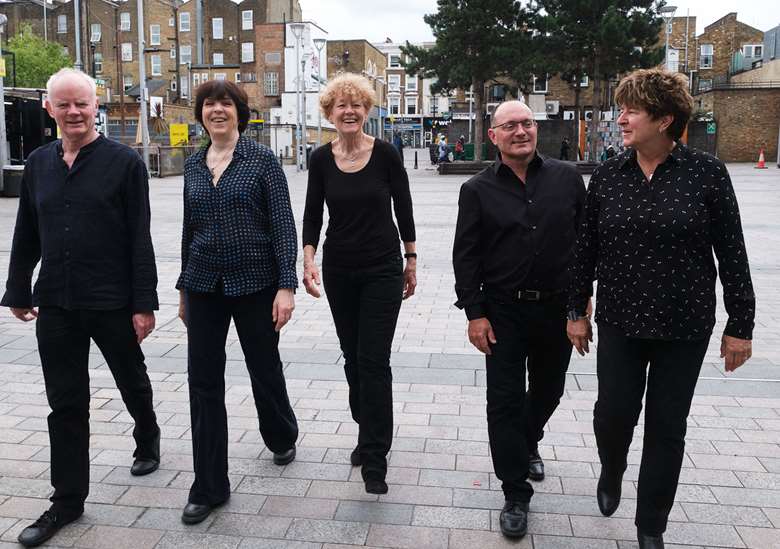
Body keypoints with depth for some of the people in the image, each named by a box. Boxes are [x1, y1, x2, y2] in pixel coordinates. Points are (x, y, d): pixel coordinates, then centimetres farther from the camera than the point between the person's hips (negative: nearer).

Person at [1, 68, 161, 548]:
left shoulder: (124, 162, -7)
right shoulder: (39, 163, 7)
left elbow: (140, 238, -10)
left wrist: (144, 302, -12)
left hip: (113, 303, -3)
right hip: (56, 305, 4)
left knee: (133, 383, 18)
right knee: (65, 405, 8)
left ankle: (148, 441, 47)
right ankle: (68, 501, 20)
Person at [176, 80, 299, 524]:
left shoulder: (262, 160, -5)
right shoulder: (193, 165, 9)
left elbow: (283, 224, -9)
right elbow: (190, 229, 15)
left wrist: (286, 285, -16)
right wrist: (184, 288, 16)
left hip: (254, 284, -4)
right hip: (205, 286, 4)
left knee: (265, 370, 12)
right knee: (204, 382, 4)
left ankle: (283, 438, 43)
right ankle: (209, 487, 16)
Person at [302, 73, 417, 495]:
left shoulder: (385, 154, -7)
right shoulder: (321, 159, 0)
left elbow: (403, 209, 0)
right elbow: (313, 215, 2)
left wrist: (411, 261, 4)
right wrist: (309, 260, -11)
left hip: (382, 269, -3)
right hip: (338, 269, 3)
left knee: (374, 361, -6)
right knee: (353, 357, 13)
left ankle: (374, 459, 2)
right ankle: (369, 433, 33)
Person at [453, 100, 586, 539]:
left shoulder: (567, 178, 0)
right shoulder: (478, 190, -3)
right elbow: (466, 256, -3)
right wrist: (474, 313, -8)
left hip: (557, 307, 2)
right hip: (504, 311, -2)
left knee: (548, 389, 18)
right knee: (505, 401, 0)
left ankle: (528, 443, 49)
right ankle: (516, 495, 12)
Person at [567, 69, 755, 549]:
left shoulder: (707, 173, -8)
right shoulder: (606, 176, -1)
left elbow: (731, 253, -5)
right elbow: (587, 248, 5)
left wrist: (740, 325, -4)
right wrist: (577, 311, 6)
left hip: (685, 326, -1)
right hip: (620, 321, 2)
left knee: (667, 427, 7)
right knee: (613, 413, 1)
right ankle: (612, 472, 38)